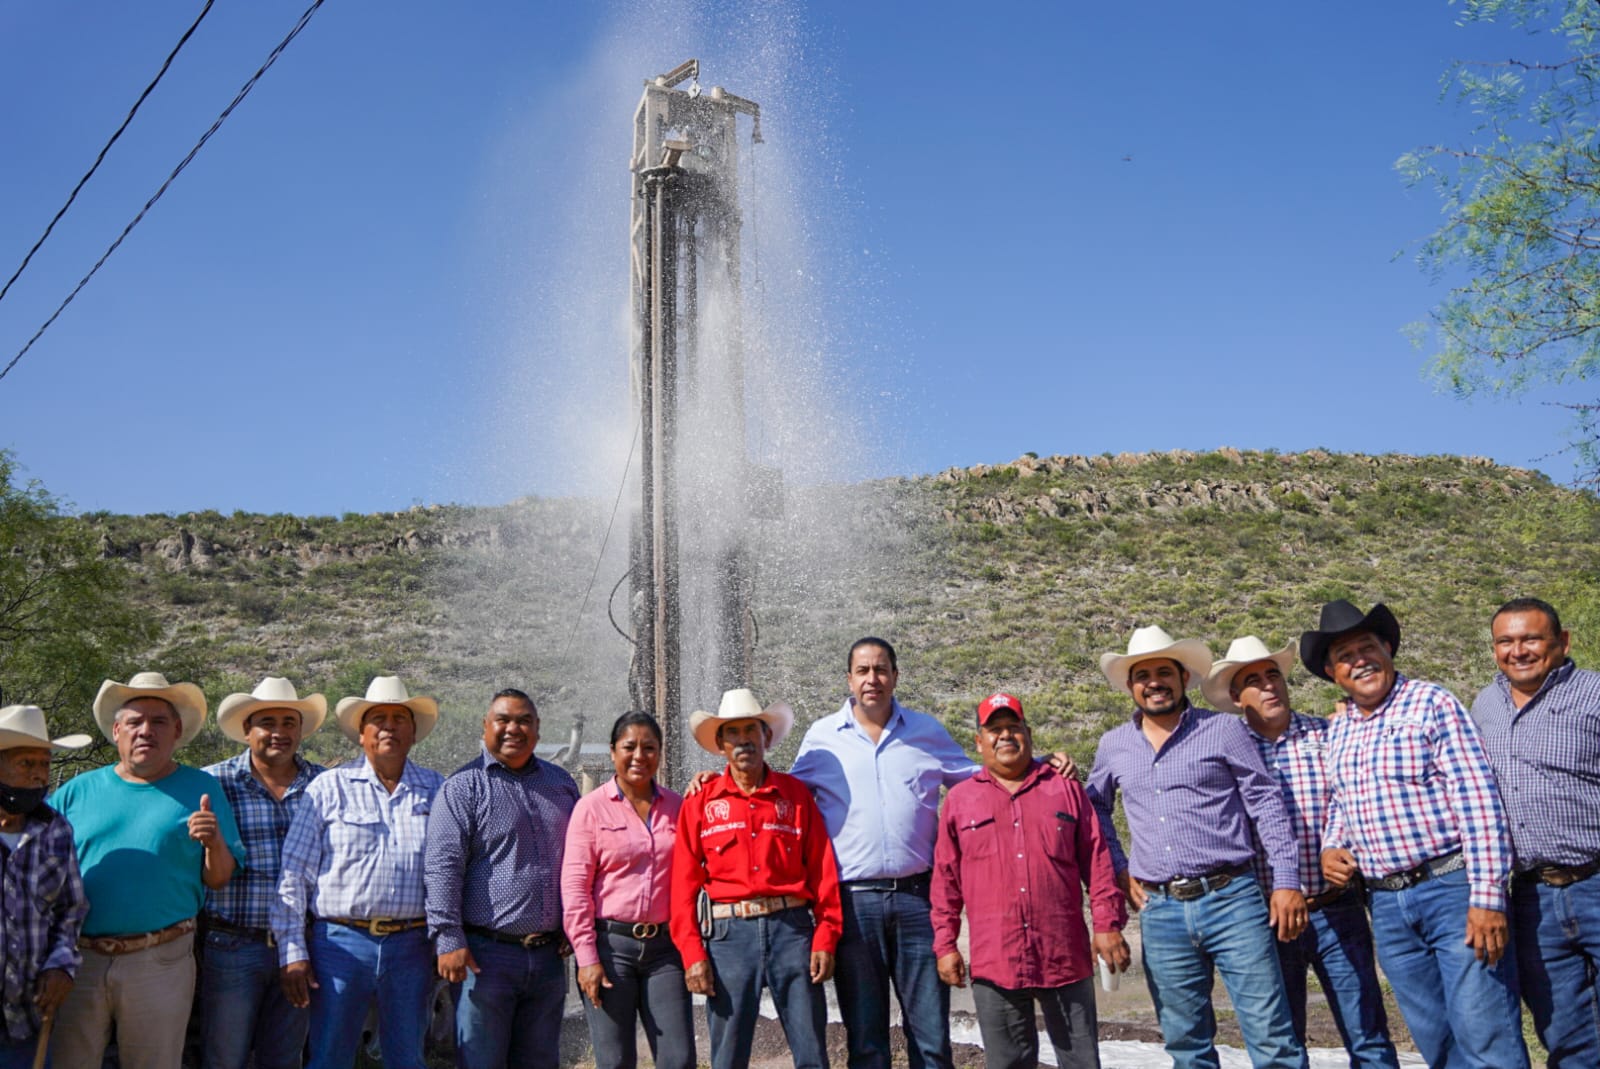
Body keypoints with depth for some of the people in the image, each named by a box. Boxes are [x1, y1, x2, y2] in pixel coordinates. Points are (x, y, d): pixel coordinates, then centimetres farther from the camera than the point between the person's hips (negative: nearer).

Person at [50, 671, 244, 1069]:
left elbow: (219, 879, 1)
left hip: (161, 963, -1)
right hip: (78, 959, 1)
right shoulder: (78, 791, 8)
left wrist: (215, 844, -18)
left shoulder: (200, 789, 3)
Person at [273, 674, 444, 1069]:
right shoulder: (329, 788, 4)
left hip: (411, 947, 2)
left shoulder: (437, 790, 8)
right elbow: (293, 873, 2)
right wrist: (292, 951, -5)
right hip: (340, 943, -1)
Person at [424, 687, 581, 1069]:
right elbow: (442, 866, -10)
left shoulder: (560, 783, 13)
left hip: (549, 954, 5)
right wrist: (448, 939, -17)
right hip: (486, 954, -5)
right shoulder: (464, 787, -3)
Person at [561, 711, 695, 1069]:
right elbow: (574, 885, -4)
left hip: (665, 946, 3)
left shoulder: (677, 807, 9)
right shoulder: (592, 807, 0)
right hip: (611, 944, -3)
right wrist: (586, 956, -9)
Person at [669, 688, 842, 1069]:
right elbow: (683, 885, 2)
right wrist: (693, 954, -5)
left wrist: (825, 938, -3)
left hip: (791, 927, 0)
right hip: (729, 933, 0)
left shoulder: (796, 793, 7)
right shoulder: (701, 803, 5)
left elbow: (822, 870, 5)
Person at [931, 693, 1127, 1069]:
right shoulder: (960, 799, 8)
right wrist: (945, 944, 3)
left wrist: (1108, 924, 0)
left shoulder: (1066, 790, 9)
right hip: (994, 963, 0)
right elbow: (946, 880, 7)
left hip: (1066, 957, 0)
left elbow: (1097, 863, 8)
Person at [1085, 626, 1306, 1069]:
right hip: (1160, 912, 3)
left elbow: (1267, 804, 0)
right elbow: (1096, 806, 25)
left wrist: (1286, 881, -6)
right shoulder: (1114, 745, 10)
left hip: (1232, 899, -3)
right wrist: (1119, 868, 13)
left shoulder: (1223, 729, 0)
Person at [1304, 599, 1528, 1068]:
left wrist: (1487, 897, -20)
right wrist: (1330, 846, 5)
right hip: (1385, 903, 6)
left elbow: (1477, 800, -14)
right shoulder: (1338, 729, 12)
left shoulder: (1431, 703, -7)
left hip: (1451, 888, -6)